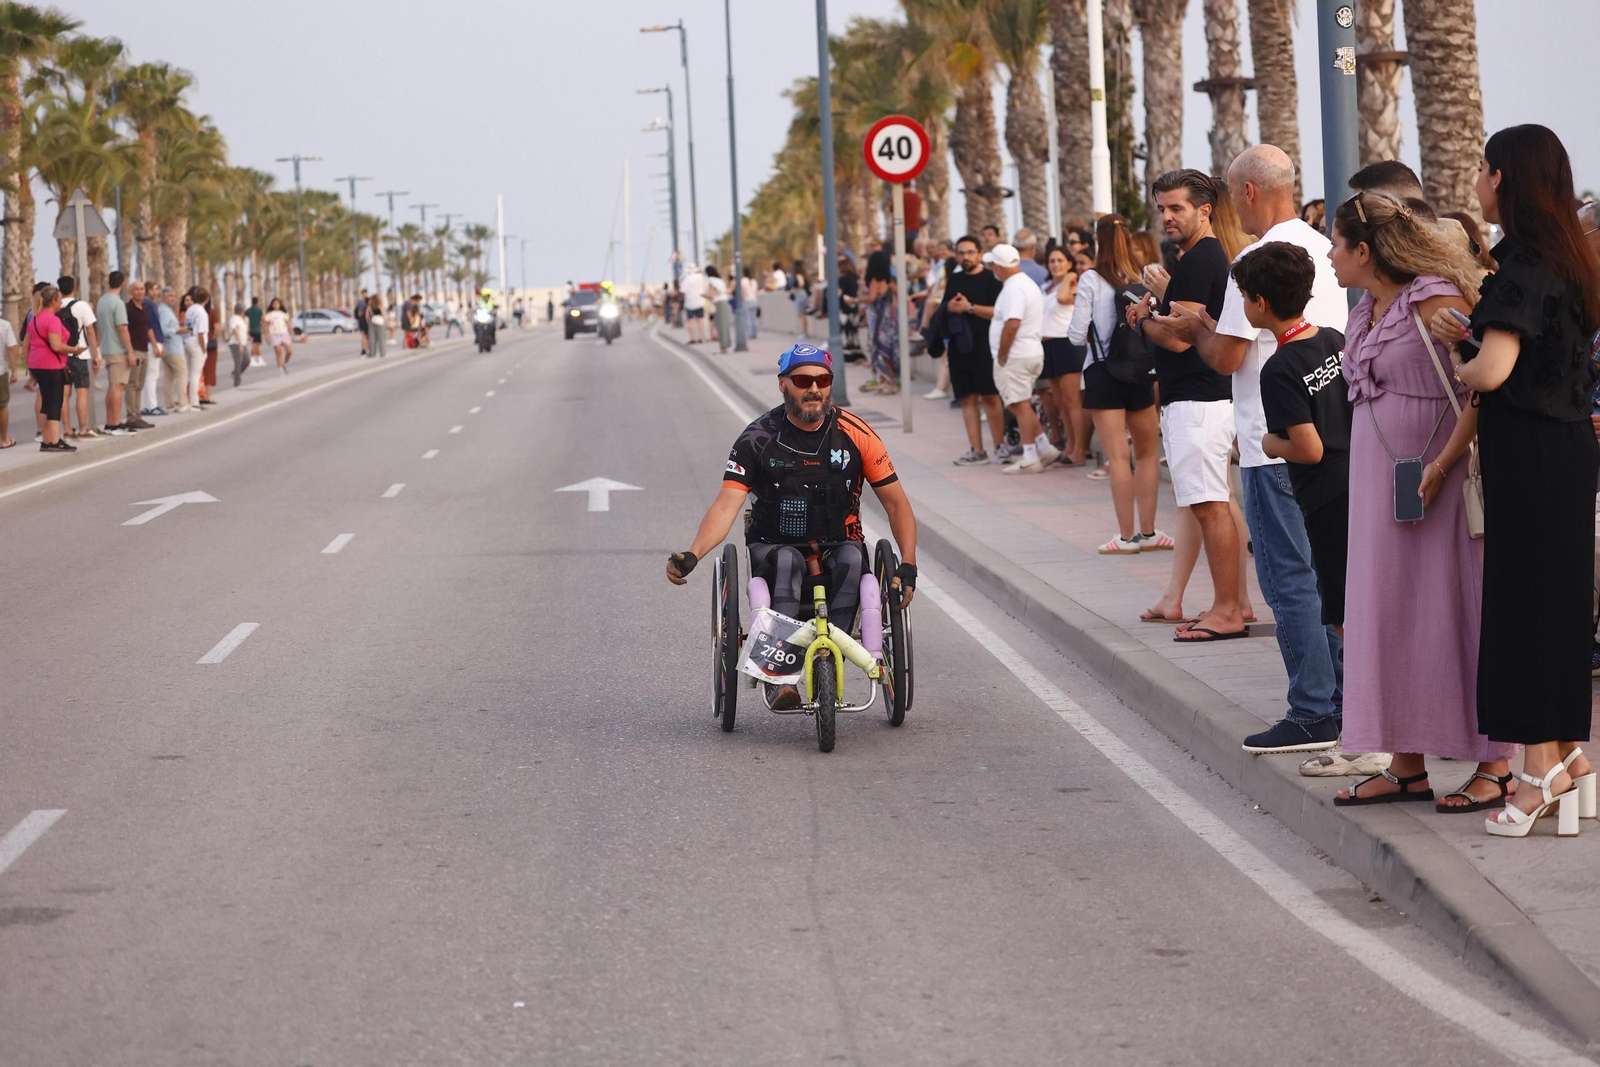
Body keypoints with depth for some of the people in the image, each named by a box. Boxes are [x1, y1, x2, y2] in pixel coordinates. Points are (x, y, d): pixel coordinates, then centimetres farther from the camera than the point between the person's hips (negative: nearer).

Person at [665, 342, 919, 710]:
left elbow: (896, 503, 3)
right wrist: (691, 555, -32)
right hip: (774, 546, -1)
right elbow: (727, 505, -14)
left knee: (852, 559, -33)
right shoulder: (757, 440, -7)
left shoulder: (856, 435, -3)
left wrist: (908, 566, -10)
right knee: (787, 562, -36)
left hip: (837, 547, 1)